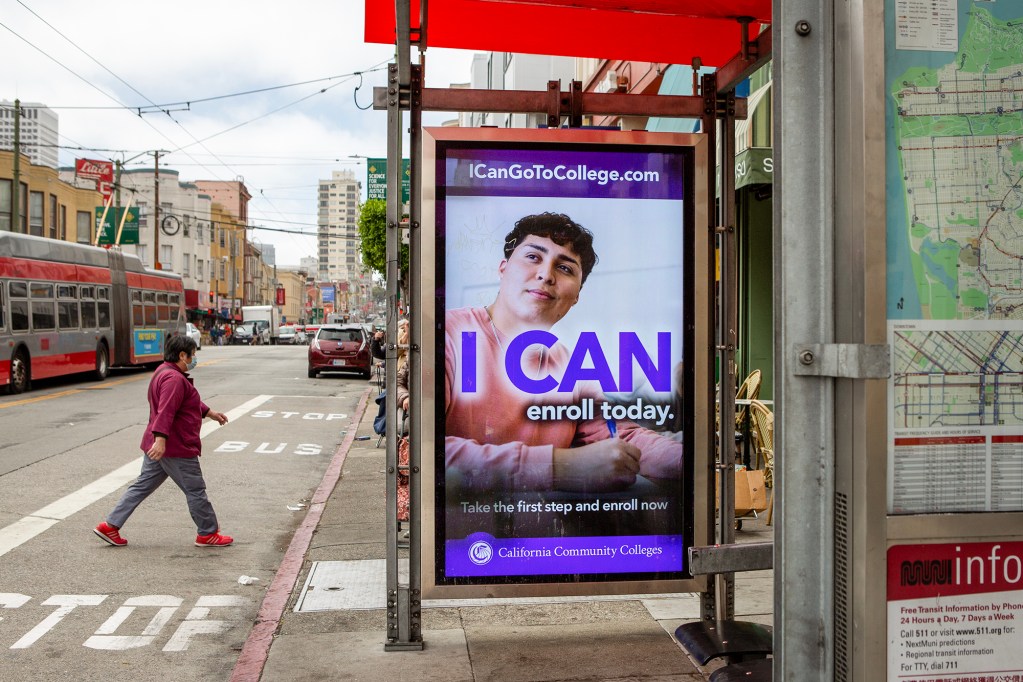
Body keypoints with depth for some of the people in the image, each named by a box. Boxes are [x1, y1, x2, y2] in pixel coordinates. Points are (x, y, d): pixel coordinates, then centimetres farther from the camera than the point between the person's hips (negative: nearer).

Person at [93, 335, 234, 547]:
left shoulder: (164, 372, 16)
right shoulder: (174, 379, -19)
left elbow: (190, 402, 29)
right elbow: (166, 411, -31)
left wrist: (210, 413, 35)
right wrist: (160, 439, -39)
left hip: (159, 445, 10)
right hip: (176, 448, -10)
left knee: (142, 486, 14)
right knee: (195, 491, 2)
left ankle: (110, 526, 14)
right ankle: (208, 534, 14)